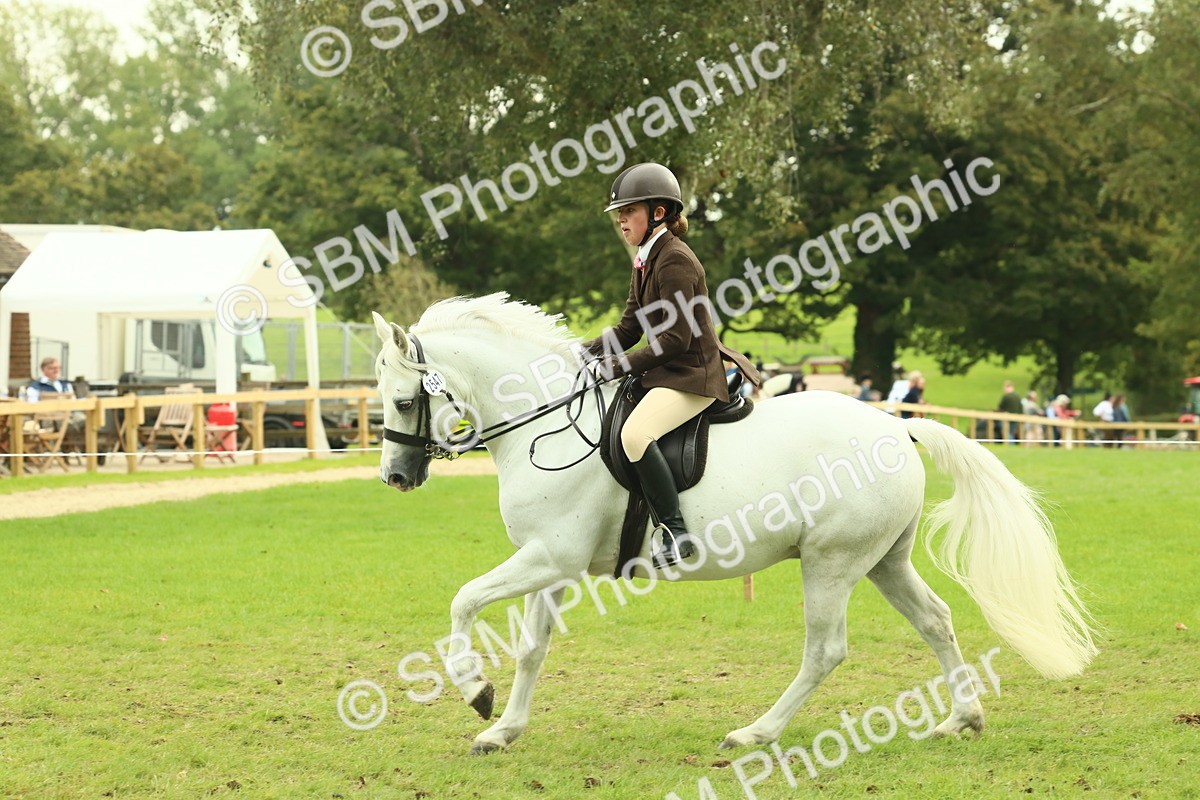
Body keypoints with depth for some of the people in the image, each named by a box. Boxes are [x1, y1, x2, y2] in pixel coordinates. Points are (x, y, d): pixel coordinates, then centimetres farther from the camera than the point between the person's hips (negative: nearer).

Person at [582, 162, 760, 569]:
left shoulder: (675, 261, -17)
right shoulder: (646, 260, 13)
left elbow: (676, 339, -22)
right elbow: (629, 329, 14)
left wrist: (618, 366, -20)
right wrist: (583, 353, 0)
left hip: (692, 374, -11)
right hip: (666, 371, 11)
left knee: (635, 433, -31)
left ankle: (676, 532, -28)